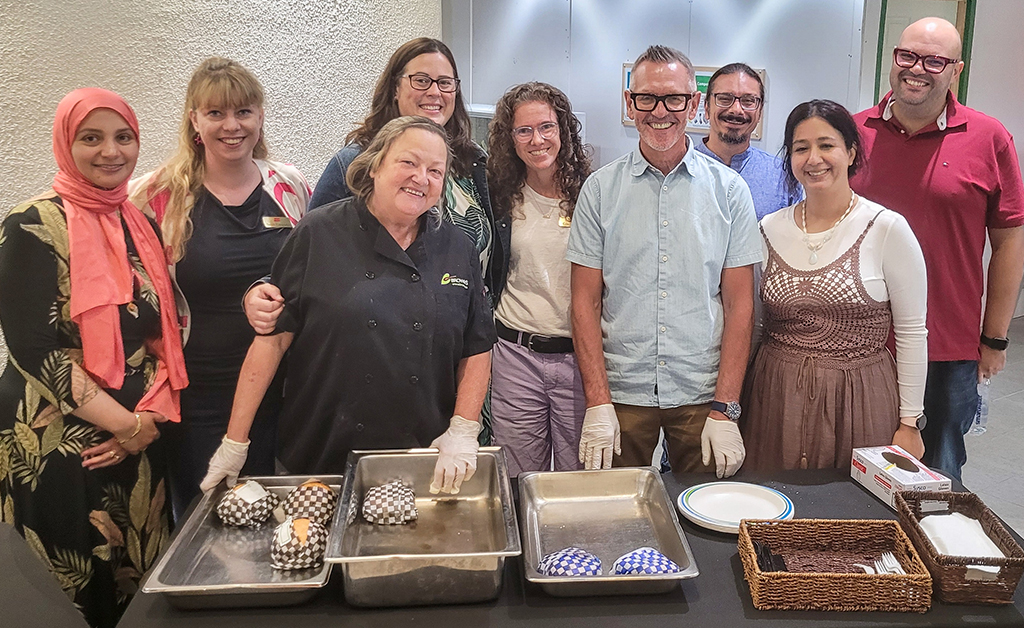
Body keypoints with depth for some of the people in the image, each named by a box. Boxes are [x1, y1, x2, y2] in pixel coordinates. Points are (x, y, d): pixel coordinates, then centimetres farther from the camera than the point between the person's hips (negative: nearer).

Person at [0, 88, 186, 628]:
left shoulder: (140, 225, 10)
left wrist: (149, 419, -5)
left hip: (140, 441, 5)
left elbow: (166, 333, 9)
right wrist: (126, 423, -15)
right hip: (59, 450, -5)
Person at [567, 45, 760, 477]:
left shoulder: (729, 190, 2)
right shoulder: (600, 189, 1)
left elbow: (739, 303, 0)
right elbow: (586, 301, 0)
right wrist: (598, 403, -7)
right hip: (621, 392, 0)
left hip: (702, 394, 0)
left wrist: (725, 409, -6)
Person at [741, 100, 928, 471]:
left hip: (858, 402, -3)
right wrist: (733, 406, 9)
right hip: (776, 399, 3)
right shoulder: (770, 230, 4)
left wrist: (909, 423, -3)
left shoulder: (887, 228, -6)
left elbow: (912, 333, -3)